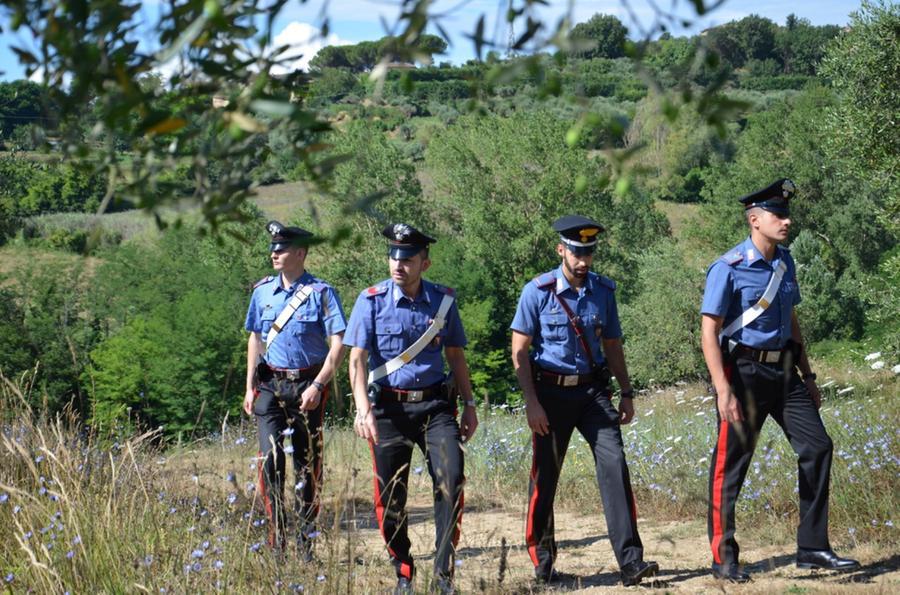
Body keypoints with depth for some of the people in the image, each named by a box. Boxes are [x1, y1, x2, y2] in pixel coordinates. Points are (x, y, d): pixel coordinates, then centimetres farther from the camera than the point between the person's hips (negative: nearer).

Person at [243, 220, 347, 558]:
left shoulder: (321, 293, -6)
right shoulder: (263, 291, 8)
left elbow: (338, 344, -9)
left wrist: (317, 386, -17)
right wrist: (250, 386, 11)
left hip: (307, 386, -3)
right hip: (270, 384, 3)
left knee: (307, 463, 6)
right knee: (270, 459, -9)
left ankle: (306, 541, 16)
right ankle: (276, 539, -3)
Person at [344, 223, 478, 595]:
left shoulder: (443, 300, 5)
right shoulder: (372, 300, -3)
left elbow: (455, 356, 15)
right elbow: (357, 359, -6)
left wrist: (469, 405, 11)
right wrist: (363, 409, -18)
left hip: (436, 405, 1)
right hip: (389, 408, -1)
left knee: (451, 480, -15)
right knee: (390, 495, 1)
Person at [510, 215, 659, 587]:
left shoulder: (603, 290, 6)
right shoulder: (538, 291, -5)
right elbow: (520, 352, -5)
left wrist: (627, 393, 11)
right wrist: (531, 402, -12)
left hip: (593, 391, 3)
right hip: (551, 392, -2)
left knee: (614, 464, -12)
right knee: (545, 476, 3)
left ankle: (629, 560, -14)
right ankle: (543, 561, 18)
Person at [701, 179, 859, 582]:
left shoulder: (785, 263, 10)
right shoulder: (729, 268, -13)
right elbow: (709, 332, -15)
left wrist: (807, 375, 19)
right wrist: (723, 391, -23)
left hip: (783, 371, 7)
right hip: (744, 372, -7)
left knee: (817, 447, 2)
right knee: (731, 464, -1)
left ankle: (812, 548, 9)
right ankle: (723, 559, 9)